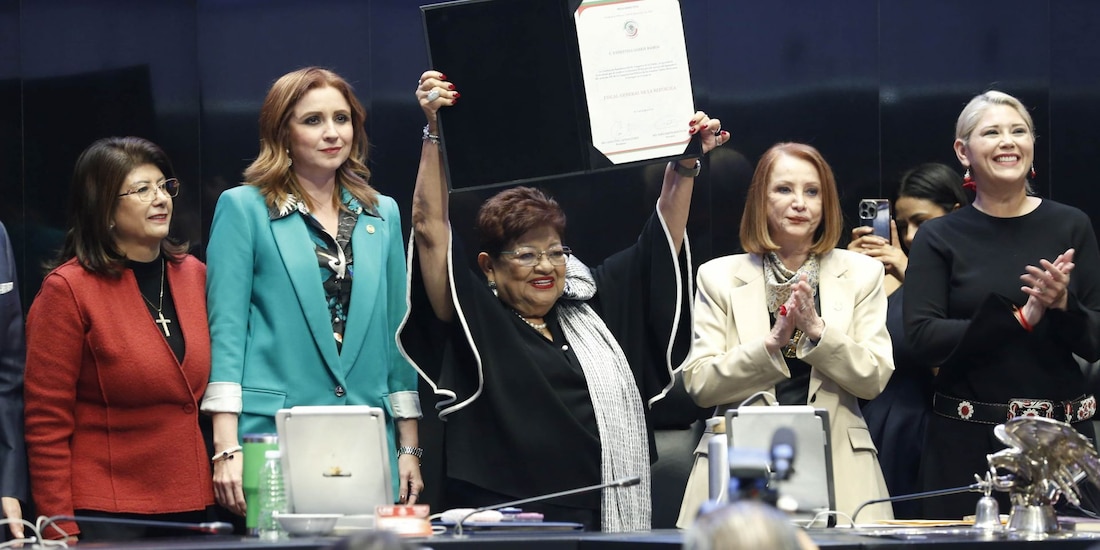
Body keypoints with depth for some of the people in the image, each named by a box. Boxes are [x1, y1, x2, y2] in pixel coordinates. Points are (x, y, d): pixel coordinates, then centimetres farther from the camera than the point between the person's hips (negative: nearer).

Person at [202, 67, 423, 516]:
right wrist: (227, 448, -13)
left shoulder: (382, 214, 16)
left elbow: (396, 332, 17)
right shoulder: (243, 208, 3)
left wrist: (409, 447, 11)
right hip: (273, 436, -4)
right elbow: (225, 327, -4)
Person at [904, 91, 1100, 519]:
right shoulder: (940, 238, 2)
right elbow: (923, 340, -10)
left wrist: (1063, 304, -17)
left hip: (1062, 436, 1)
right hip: (968, 443, -1)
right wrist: (1021, 318, -18)